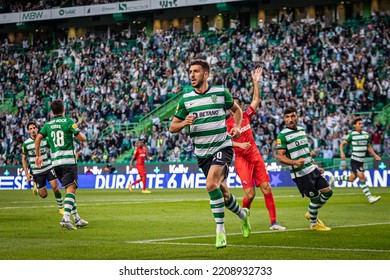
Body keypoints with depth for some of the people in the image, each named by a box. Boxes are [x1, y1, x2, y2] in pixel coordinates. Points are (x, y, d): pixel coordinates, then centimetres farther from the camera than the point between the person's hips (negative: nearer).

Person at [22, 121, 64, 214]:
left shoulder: (44, 139, -3)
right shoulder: (26, 144, -6)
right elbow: (23, 159, 3)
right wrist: (26, 173, -3)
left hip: (48, 168, 1)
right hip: (36, 171, -1)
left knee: (55, 187, -15)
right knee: (43, 195, 1)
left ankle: (61, 208, 2)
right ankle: (36, 185, 35)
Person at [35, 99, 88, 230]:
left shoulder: (48, 125, 10)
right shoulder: (68, 121, -3)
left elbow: (38, 138, 3)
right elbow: (82, 138, -6)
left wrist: (38, 156, 13)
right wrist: (79, 133, 17)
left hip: (55, 162, 5)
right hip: (69, 160, -5)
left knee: (70, 189, 16)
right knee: (71, 189, -10)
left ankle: (77, 219, 20)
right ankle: (66, 218, -28)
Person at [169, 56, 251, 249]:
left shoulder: (221, 93, -2)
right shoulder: (185, 99, 2)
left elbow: (236, 110, 17)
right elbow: (172, 127, 6)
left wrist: (237, 127, -1)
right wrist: (184, 123, -16)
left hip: (222, 147, -3)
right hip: (202, 152, 3)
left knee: (211, 183, -27)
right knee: (223, 194, 9)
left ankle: (220, 230, -18)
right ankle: (242, 214, 40)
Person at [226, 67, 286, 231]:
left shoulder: (246, 116, 10)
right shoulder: (227, 123, -3)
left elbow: (256, 99, 16)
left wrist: (256, 82, 12)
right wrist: (240, 144, -28)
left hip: (255, 156, 4)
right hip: (241, 159, -4)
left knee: (266, 187, -3)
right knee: (250, 194, -12)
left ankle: (273, 222, -1)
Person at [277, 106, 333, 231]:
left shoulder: (302, 130, 12)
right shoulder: (282, 135, -12)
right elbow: (280, 156, -15)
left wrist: (316, 166, 22)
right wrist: (295, 162, -31)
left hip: (312, 169, 8)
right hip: (300, 174, -8)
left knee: (327, 191, 7)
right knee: (315, 198, -3)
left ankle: (311, 214, 28)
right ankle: (314, 224, 19)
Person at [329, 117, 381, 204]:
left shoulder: (366, 134, 8)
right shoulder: (352, 135, -8)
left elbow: (368, 147, 20)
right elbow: (342, 144, -2)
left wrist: (375, 155, 11)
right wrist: (342, 153, -18)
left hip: (361, 161, 7)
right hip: (355, 160, -7)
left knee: (351, 179, 15)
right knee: (362, 178, -15)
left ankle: (334, 178, 36)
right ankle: (370, 198, -13)